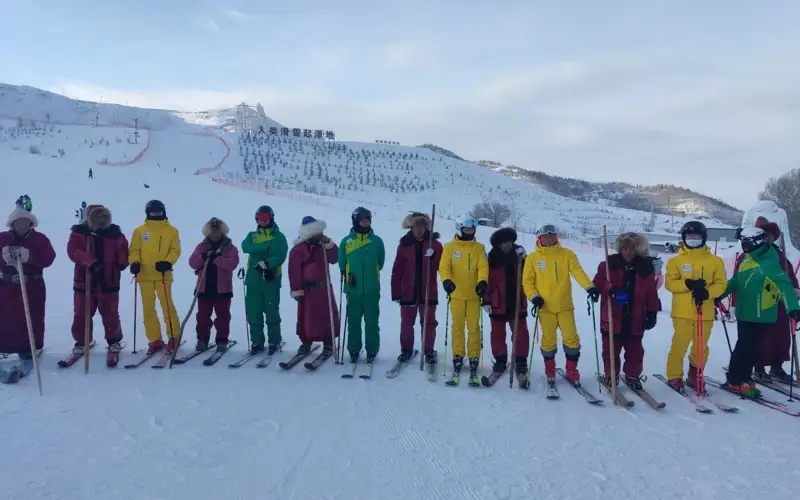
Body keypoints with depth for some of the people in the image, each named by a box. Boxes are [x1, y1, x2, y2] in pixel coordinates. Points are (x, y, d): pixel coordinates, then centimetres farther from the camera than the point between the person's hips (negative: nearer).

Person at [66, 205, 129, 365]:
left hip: (108, 281, 0)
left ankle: (114, 342, 18)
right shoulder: (79, 233, -2)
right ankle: (81, 341, 27)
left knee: (109, 313, 4)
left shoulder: (115, 233, 2)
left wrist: (120, 265, -11)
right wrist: (90, 261, -31)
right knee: (82, 313, 10)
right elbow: (73, 251, -16)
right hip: (84, 280, 1)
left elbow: (123, 253, 7)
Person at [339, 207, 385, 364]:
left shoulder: (376, 241, 2)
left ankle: (372, 350, 14)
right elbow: (342, 263, 8)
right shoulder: (346, 241, 1)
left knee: (372, 321, 4)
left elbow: (380, 262, 9)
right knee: (353, 321, 8)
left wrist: (370, 273, 3)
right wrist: (348, 275, -4)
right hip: (353, 289, 0)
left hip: (372, 289, 0)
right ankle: (354, 350, 19)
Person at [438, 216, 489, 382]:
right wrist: (446, 280, -25)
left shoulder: (479, 248, 6)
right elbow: (444, 267, -5)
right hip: (456, 293, 0)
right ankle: (458, 357, 13)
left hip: (474, 294, 0)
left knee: (473, 327, 1)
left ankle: (474, 358, 8)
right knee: (457, 326, 5)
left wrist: (483, 282, -24)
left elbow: (483, 267, -5)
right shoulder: (450, 247, 4)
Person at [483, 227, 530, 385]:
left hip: (517, 302, 1)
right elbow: (487, 279, -3)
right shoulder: (492, 258, -1)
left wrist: (523, 259, -16)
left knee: (520, 333, -1)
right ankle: (500, 361, 21)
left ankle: (521, 363, 9)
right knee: (498, 333, 8)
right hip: (498, 303, -1)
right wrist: (486, 300, -7)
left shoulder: (518, 255, 5)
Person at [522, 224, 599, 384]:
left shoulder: (567, 254, 3)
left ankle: (571, 370, 16)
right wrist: (534, 296, -12)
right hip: (545, 306, -1)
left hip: (565, 305, 1)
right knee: (549, 339, 5)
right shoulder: (533, 258, 2)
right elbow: (527, 281, 3)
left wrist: (590, 286, -26)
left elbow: (578, 272, -10)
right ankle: (550, 370, 24)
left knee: (571, 338, -1)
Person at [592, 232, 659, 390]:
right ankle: (610, 375, 25)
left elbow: (651, 293, 4)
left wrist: (652, 313, 0)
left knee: (635, 350, 12)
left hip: (635, 320, 1)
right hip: (612, 318, -1)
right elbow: (597, 283, -3)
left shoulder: (646, 267, 1)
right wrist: (610, 289, -22)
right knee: (611, 349, 9)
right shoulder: (610, 264, -4)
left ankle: (633, 376, 29)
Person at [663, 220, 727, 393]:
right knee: (679, 345, -1)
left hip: (705, 312, 2)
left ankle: (694, 376, 26)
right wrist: (688, 284, -18)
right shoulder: (676, 260, 2)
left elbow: (721, 284, 4)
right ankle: (674, 377, 12)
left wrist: (707, 292, -15)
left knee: (701, 347, 10)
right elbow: (670, 283, -2)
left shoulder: (715, 261, 7)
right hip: (683, 312, -2)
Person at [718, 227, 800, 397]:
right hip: (745, 314, 5)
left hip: (761, 316, -5)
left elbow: (784, 285, -25)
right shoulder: (747, 260, 7)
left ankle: (736, 379, 16)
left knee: (748, 348, 4)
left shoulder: (769, 263, -16)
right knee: (745, 347, 10)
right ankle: (738, 380, 17)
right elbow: (735, 281, 19)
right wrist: (719, 295, 22)